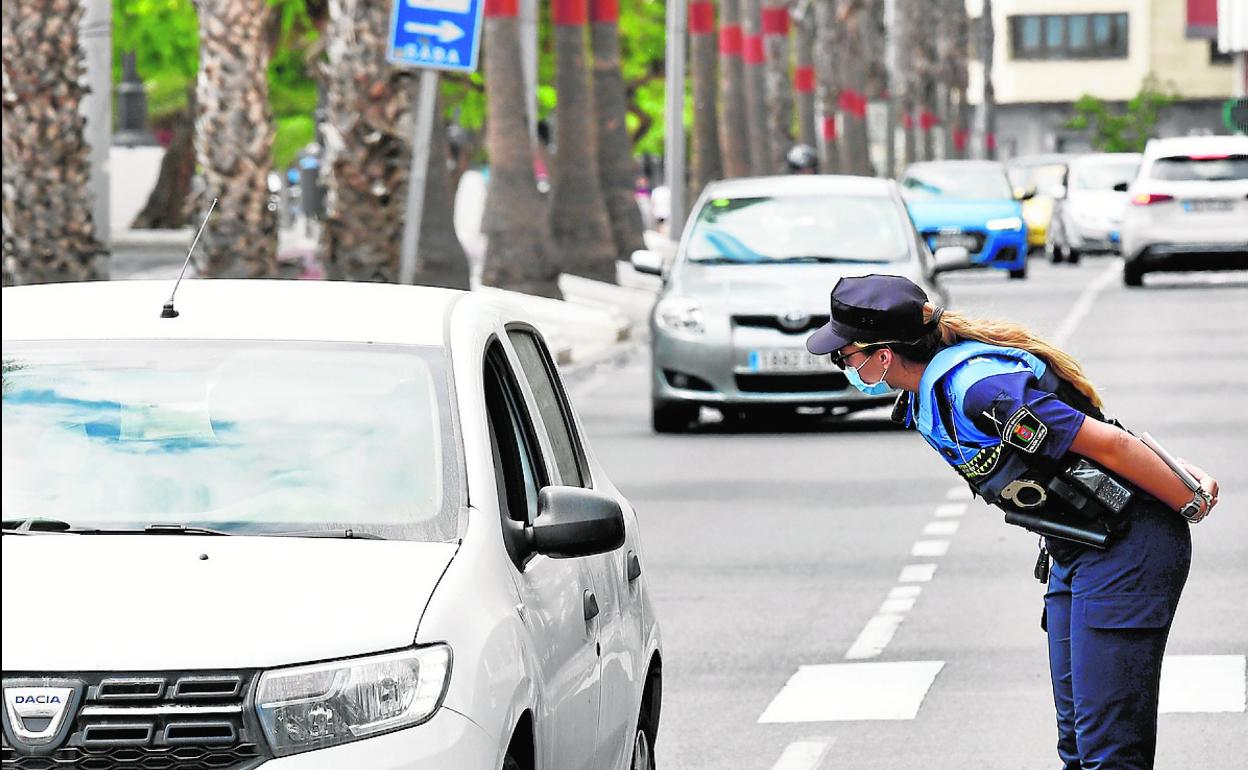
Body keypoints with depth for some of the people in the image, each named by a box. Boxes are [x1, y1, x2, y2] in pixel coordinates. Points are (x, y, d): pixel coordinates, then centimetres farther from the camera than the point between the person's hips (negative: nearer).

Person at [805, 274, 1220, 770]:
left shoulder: (977, 388, -25)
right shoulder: (927, 399, 7)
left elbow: (1109, 443, -22)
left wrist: (1190, 504, -8)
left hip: (1126, 550, -10)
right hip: (1076, 556, 10)